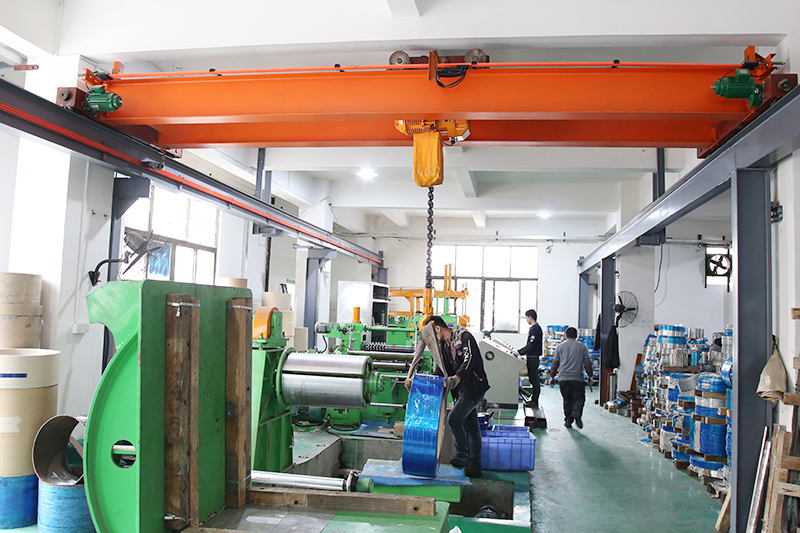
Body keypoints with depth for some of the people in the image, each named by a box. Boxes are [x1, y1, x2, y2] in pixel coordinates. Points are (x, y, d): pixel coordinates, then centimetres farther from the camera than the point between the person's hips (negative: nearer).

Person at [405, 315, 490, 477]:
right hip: (462, 391, 8)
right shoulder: (444, 346, 16)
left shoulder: (464, 337, -8)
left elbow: (470, 360, -21)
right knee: (470, 427, 12)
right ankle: (474, 466, 18)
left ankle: (462, 455, -4)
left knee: (454, 419, -19)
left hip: (474, 386, -8)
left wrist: (455, 378, -32)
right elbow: (441, 371, 15)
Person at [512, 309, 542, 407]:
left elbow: (531, 345, -23)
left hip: (533, 358, -10)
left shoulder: (535, 329, -17)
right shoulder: (535, 328, 14)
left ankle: (535, 402, 2)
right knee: (533, 380, 14)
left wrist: (519, 352, -20)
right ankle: (533, 400, 21)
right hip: (532, 357, 10)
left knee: (534, 380, -4)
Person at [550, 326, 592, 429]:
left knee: (567, 400, 11)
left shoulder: (560, 346, 8)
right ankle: (577, 412, -23)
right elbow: (587, 363, 6)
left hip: (563, 378, 2)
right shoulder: (582, 347, 6)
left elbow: (555, 363, 7)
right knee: (579, 398, 4)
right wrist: (590, 375, 19)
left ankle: (568, 420, 8)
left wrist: (552, 375, 16)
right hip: (577, 378, -2)